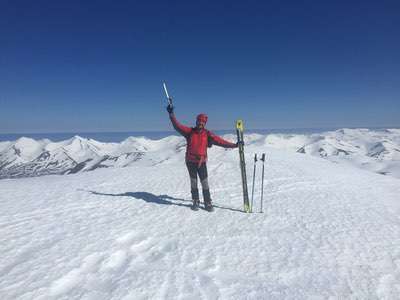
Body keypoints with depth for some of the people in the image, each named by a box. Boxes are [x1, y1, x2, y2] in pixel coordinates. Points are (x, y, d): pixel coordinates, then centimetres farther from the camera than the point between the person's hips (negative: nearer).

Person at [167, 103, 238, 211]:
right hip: (190, 161, 1)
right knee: (193, 182, 10)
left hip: (202, 161, 0)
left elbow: (219, 141, -4)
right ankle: (196, 202, 23)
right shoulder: (189, 131, 1)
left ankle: (208, 203, 14)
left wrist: (234, 145, -10)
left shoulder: (207, 134, 1)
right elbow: (177, 126, -4)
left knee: (205, 183, 0)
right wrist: (171, 114, -12)